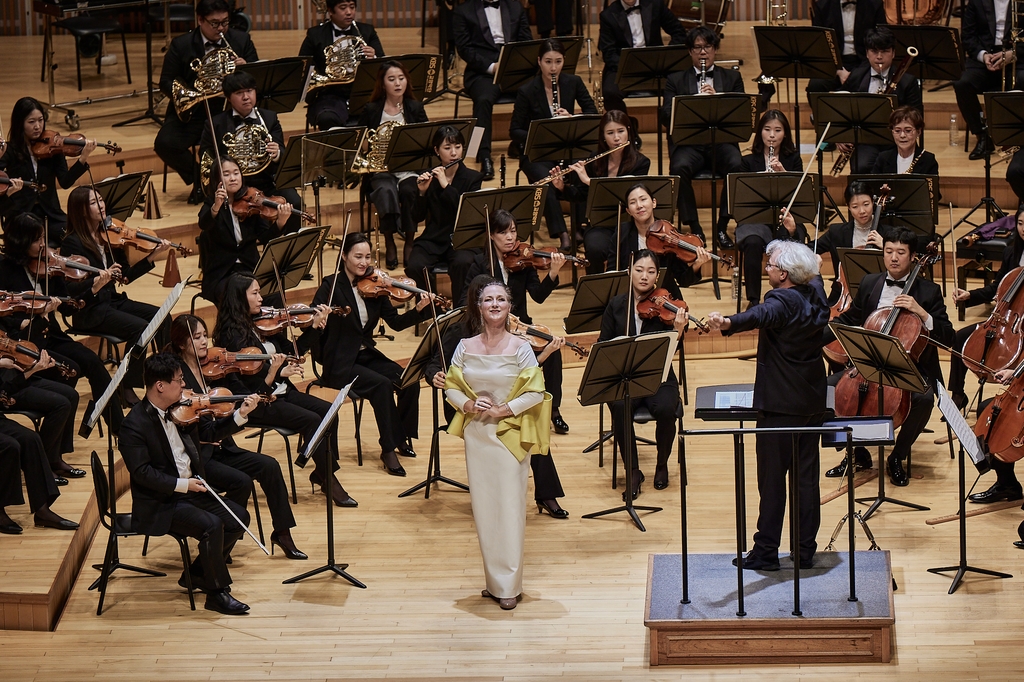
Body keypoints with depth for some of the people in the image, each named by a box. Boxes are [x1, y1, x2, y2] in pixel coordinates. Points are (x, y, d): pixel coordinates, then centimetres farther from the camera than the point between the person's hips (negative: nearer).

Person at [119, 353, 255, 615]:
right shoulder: (134, 425, -18)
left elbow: (209, 433, 15)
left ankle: (197, 574, 14)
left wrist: (240, 415, 2)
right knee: (211, 525, -27)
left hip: (191, 490, 8)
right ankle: (217, 593, -10)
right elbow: (142, 473, -22)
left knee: (238, 517, -2)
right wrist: (182, 484, -25)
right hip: (160, 504, -8)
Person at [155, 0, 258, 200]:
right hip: (191, 111, 0)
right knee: (165, 144, -26)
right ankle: (200, 179, 2)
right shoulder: (180, 45, 2)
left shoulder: (241, 40, 6)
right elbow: (166, 82, 0)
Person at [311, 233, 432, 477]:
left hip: (368, 356, 5)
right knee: (382, 384, -29)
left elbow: (396, 323, 1)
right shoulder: (331, 286, -10)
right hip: (340, 364, -5)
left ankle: (403, 438, 1)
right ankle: (389, 449, -18)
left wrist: (418, 310, -15)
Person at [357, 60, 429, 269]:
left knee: (409, 191, -33)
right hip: (381, 169, -1)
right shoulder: (371, 110, 5)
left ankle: (409, 241, -13)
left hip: (409, 167, 1)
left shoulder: (415, 108, 8)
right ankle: (389, 243, -18)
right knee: (386, 191, -34)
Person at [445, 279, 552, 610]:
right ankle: (494, 580, 17)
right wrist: (468, 404, -12)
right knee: (483, 509, 7)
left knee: (509, 509, -3)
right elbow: (451, 387, 6)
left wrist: (504, 409, -17)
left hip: (509, 435, -3)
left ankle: (509, 585, 3)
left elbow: (536, 393, -8)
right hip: (476, 434, 3)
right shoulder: (465, 347, 3)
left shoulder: (520, 348, -6)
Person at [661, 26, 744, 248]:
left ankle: (722, 226, -18)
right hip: (689, 143, 0)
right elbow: (666, 116, 2)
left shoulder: (732, 78, 18)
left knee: (736, 165, -33)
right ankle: (694, 228, -20)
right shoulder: (676, 80, 16)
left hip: (721, 141, 1)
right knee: (679, 168, -35)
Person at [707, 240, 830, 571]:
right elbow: (813, 276, 32)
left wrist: (728, 323, -61)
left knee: (772, 477, -2)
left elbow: (760, 316, -42)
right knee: (806, 475, 11)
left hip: (779, 402, -8)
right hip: (812, 402, 8)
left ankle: (766, 551, 1)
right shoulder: (816, 293, 5)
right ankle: (805, 549, 14)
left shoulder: (782, 302, -18)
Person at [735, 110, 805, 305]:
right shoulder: (749, 161, 9)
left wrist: (783, 171, -17)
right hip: (755, 218, 0)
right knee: (753, 244, -34)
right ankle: (754, 299, -24)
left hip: (787, 218, 0)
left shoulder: (793, 159, 10)